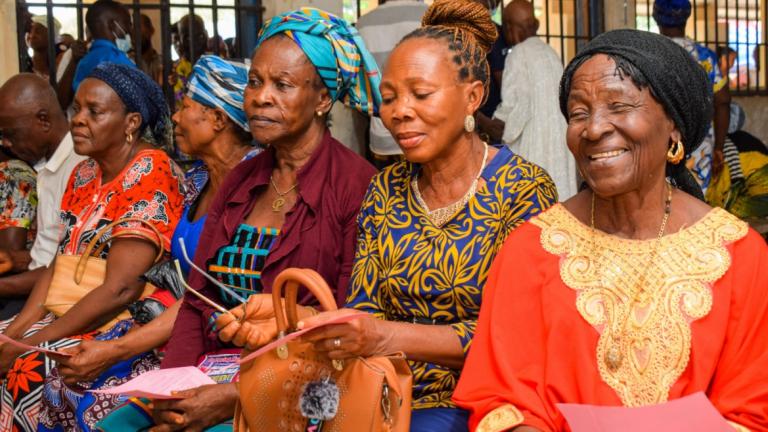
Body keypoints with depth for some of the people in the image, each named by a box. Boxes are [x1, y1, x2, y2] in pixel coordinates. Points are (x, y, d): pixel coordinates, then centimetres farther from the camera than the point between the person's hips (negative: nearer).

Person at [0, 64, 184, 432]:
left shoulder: (150, 174, -15)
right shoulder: (84, 173, 12)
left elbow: (119, 289, -20)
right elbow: (59, 266, 11)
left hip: (136, 325, -8)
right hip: (76, 316, 8)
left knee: (31, 368, -26)